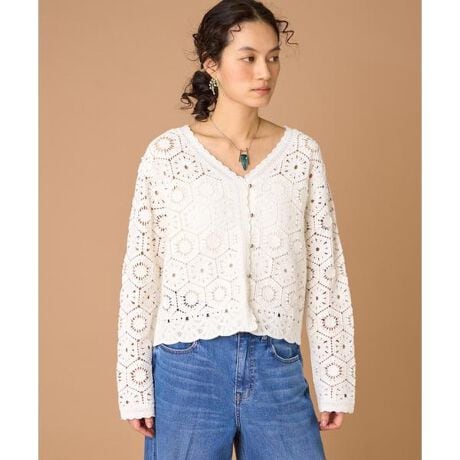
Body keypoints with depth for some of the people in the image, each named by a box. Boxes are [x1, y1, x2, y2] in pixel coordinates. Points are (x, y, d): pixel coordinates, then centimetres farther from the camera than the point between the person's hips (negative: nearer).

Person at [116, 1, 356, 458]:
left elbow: (326, 273, 4)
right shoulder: (166, 153, -3)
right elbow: (140, 275, -1)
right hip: (188, 368, -1)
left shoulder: (302, 153, 3)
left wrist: (334, 383, 3)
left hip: (279, 370, 2)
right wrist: (135, 387, -2)